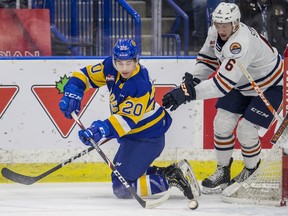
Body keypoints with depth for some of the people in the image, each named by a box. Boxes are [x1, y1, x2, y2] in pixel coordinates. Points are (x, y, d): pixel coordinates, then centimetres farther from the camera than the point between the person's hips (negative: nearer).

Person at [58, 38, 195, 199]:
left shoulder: (141, 86, -29)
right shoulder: (110, 68, -7)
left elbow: (127, 119, -33)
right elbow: (85, 75, 4)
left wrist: (101, 130, -45)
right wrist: (72, 94, -13)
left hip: (147, 136, -9)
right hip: (133, 134, 9)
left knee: (122, 188, -13)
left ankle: (170, 180, -8)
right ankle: (171, 172, 17)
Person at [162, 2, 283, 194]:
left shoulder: (242, 44, -41)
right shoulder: (216, 32, -14)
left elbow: (223, 83, -45)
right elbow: (208, 57, 5)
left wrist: (190, 92, -49)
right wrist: (194, 78, -13)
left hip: (270, 86, -8)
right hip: (242, 84, 8)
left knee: (245, 130, -14)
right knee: (222, 123, -2)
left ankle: (252, 172, 12)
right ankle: (222, 172, 14)